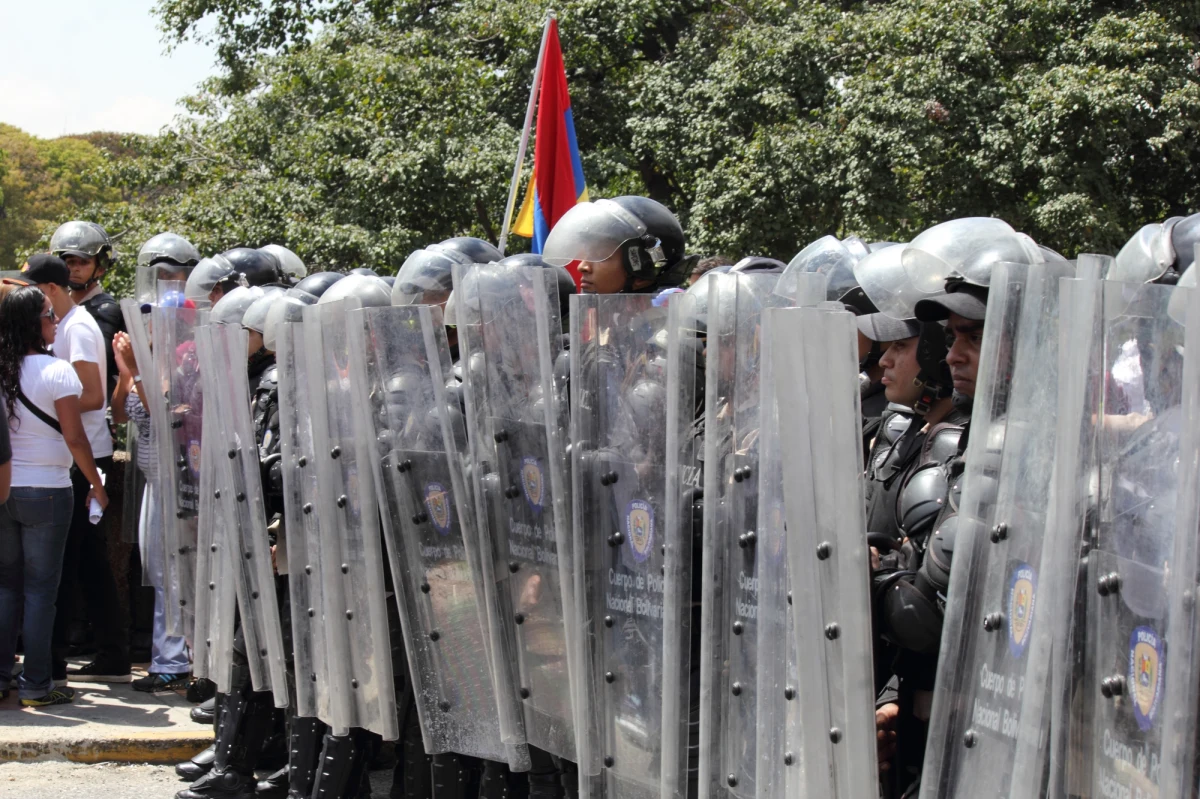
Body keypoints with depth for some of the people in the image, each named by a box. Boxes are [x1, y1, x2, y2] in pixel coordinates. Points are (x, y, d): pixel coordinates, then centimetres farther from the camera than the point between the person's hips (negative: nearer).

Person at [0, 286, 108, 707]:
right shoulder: (56, 371, -12)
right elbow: (75, 438, -12)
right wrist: (97, 485, 0)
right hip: (45, 491, -5)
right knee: (40, 588, 1)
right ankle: (36, 684, 3)